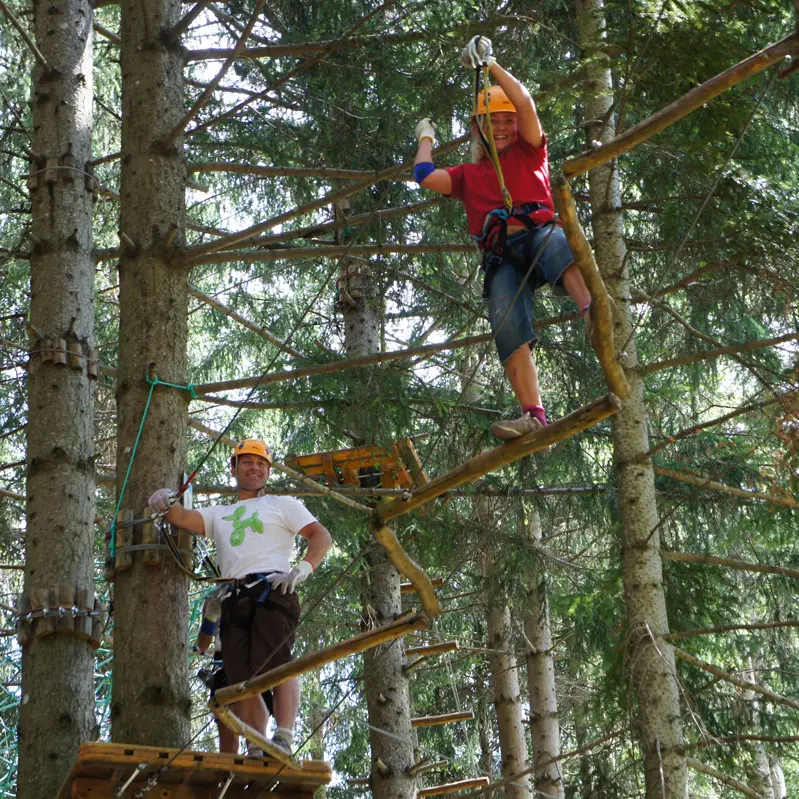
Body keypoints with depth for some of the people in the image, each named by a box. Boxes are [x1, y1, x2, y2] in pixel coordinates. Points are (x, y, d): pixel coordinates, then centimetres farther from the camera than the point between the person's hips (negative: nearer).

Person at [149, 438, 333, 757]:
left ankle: (284, 738, -32)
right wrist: (166, 504, -9)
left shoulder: (283, 504, 21)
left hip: (272, 590, -4)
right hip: (234, 599, 4)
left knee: (276, 663, -23)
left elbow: (322, 536, 10)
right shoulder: (219, 514, 32)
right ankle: (256, 752, -5)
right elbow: (184, 518, 15)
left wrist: (302, 569, -8)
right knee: (241, 677, -5)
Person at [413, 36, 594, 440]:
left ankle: (593, 313, -66)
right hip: (501, 257, 2)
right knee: (507, 323, -26)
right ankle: (533, 415, -36)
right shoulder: (468, 175, 32)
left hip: (538, 234, -2)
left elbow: (525, 103, 8)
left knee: (557, 243, -41)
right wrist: (426, 137, 35)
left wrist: (490, 65, 9)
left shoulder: (529, 153, 24)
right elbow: (425, 177, 17)